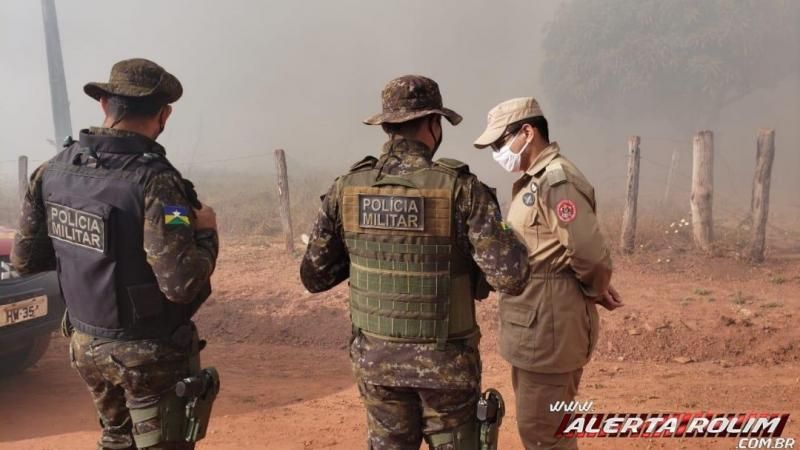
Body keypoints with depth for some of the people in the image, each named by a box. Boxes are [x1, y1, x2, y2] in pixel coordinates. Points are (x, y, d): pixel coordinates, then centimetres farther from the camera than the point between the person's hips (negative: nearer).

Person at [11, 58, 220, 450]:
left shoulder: (53, 171, -3)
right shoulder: (152, 179, -25)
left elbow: (25, 259, 5)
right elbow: (181, 284, -28)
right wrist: (205, 231, -12)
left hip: (86, 344, 7)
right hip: (149, 354, -6)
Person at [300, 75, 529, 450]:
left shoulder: (346, 188, -6)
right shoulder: (460, 188, -16)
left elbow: (314, 276, 1)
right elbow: (510, 277, -20)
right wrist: (510, 239, 1)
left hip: (375, 356, 3)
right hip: (445, 360, -2)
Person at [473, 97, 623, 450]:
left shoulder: (557, 180, -19)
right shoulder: (532, 181, 13)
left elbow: (589, 254, -25)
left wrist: (598, 292, -6)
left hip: (549, 327, -10)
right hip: (534, 326, 10)